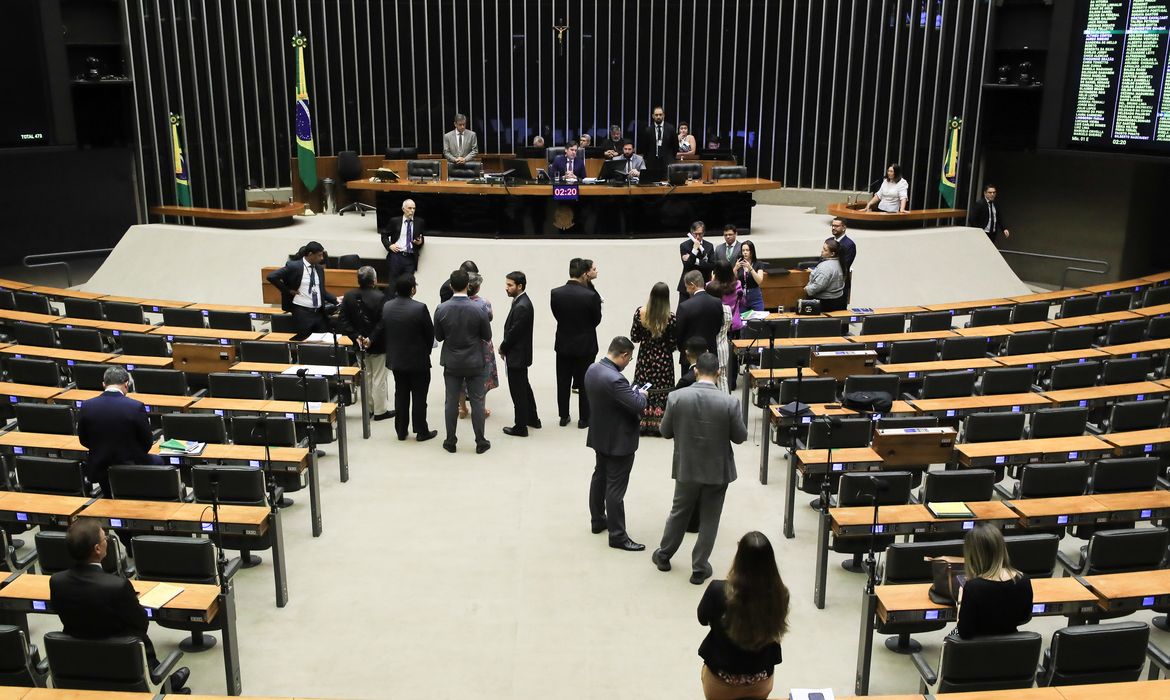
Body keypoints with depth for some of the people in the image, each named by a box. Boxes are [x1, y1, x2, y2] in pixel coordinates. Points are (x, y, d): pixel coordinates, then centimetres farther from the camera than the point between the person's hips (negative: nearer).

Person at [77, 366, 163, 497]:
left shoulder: (86, 406, -10)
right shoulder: (136, 407, -19)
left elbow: (84, 441, 3)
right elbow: (147, 443, -7)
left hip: (99, 470, 3)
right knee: (157, 461, 28)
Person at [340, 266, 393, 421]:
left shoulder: (348, 296, -3)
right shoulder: (380, 297, -20)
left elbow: (344, 321, -4)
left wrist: (356, 337, -8)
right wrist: (372, 339, -17)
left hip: (360, 344, 6)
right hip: (378, 346, -5)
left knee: (366, 377, 20)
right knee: (379, 379, 5)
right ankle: (379, 411, 12)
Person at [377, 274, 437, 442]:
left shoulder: (386, 307, -5)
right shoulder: (420, 308, -20)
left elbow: (381, 331, 2)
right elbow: (430, 333, -11)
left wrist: (392, 348, 15)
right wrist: (426, 350, 8)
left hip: (396, 359, 5)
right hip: (418, 360, -5)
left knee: (401, 395, 15)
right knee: (419, 396, 7)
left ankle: (401, 431, 22)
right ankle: (421, 431, 14)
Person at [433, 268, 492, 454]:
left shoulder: (441, 309, -11)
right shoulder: (479, 309, -15)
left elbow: (438, 337, -1)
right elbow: (487, 336, -6)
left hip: (451, 363, 1)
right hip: (474, 362, -1)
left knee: (451, 402, 10)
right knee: (477, 402, 7)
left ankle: (450, 441, 17)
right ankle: (480, 442, 12)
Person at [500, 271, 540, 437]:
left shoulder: (521, 306, -25)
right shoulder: (521, 301, 6)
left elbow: (514, 332, -22)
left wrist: (503, 348, -7)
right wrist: (504, 346, 5)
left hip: (517, 355, -10)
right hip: (520, 354, 10)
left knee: (518, 391, 1)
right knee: (524, 387, 21)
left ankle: (521, 427, 11)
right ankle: (532, 419, 34)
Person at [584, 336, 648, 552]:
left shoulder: (592, 368, -3)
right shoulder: (615, 379, -31)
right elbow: (638, 405, -30)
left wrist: (631, 392, 6)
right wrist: (641, 394, -8)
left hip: (600, 435, 9)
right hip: (618, 441, -9)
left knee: (599, 476, 22)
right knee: (615, 488, 0)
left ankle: (598, 520, 38)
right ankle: (617, 536, 9)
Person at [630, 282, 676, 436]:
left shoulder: (640, 312, -13)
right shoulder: (670, 317, -19)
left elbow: (634, 337, -5)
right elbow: (673, 342, -12)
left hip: (645, 357, 2)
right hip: (664, 359, -2)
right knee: (661, 390, 9)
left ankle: (642, 423, 22)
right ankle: (660, 424, 16)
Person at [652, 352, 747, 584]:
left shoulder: (676, 397, -15)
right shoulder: (730, 402, -19)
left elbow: (665, 432, -4)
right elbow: (740, 437, -8)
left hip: (686, 468, 2)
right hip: (717, 470, -2)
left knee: (679, 512, 22)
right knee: (709, 520, 14)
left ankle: (664, 555, 38)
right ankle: (699, 568, 24)